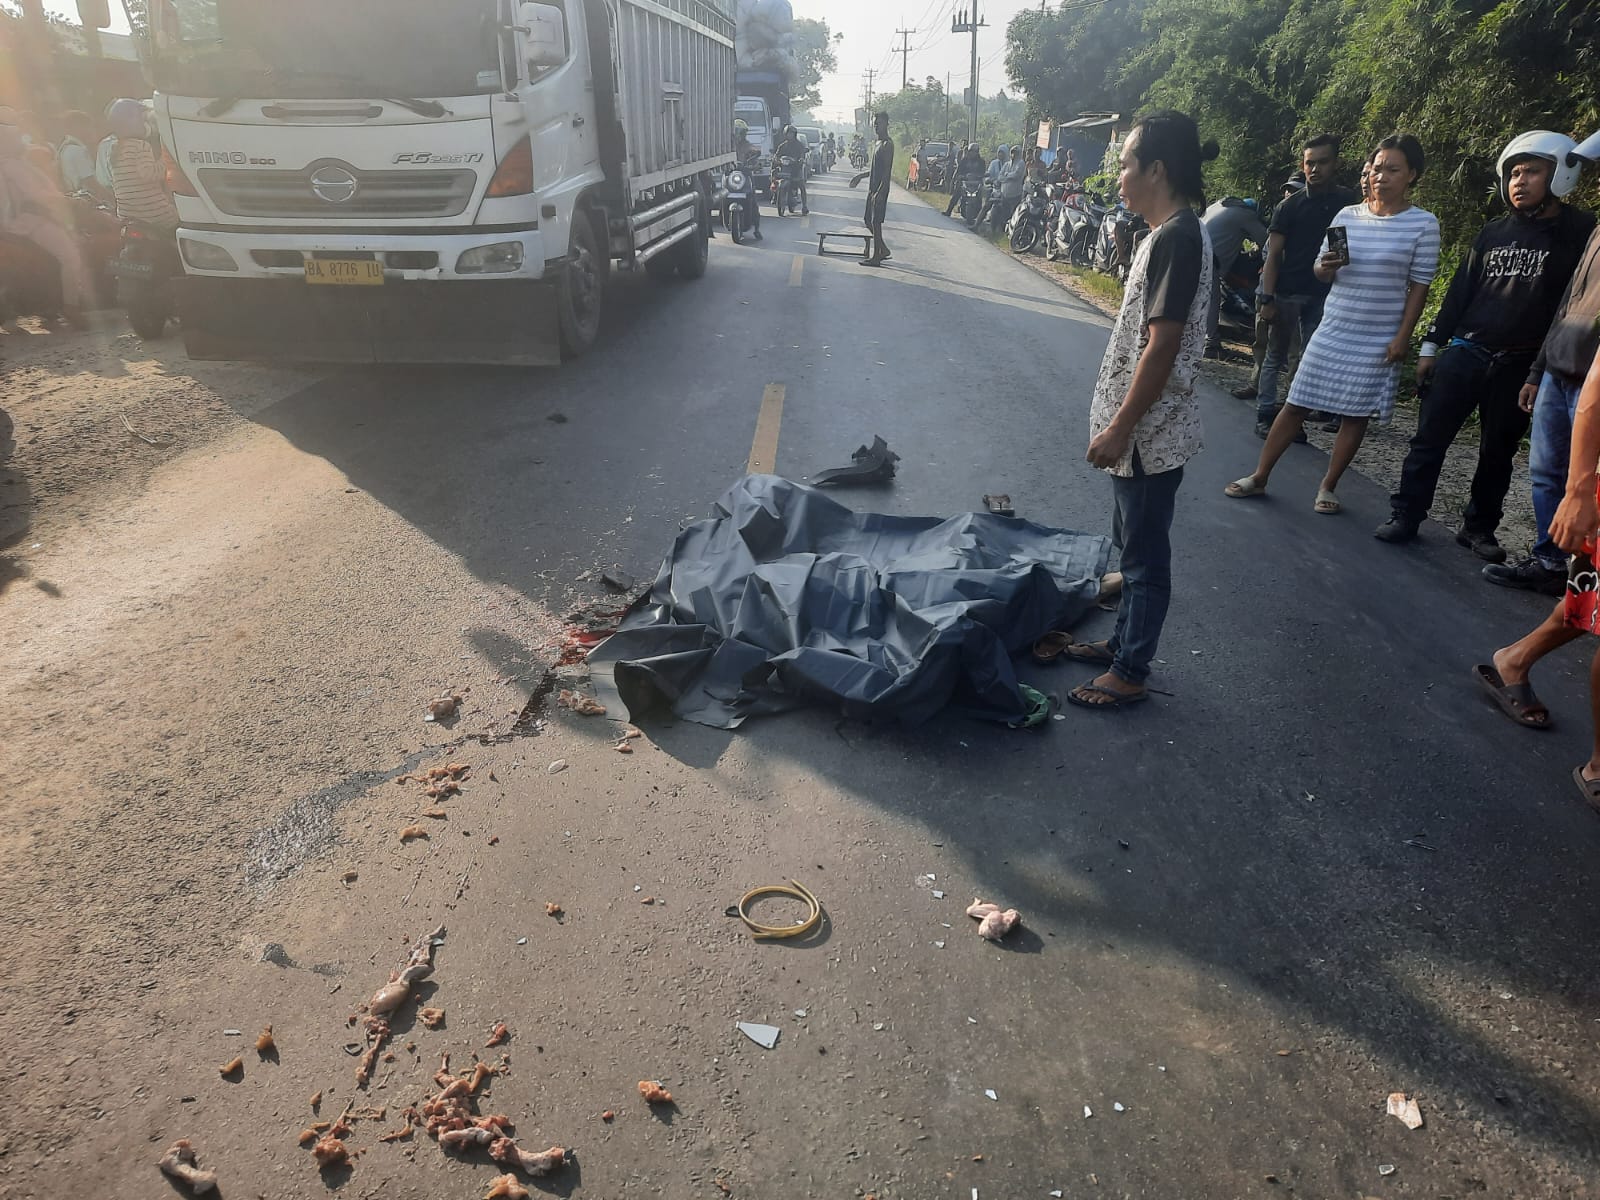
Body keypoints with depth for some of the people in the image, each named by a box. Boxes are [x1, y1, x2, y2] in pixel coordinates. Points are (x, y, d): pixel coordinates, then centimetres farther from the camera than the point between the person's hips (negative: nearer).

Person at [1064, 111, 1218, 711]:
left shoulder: (1178, 238, -19)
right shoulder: (1170, 233, 12)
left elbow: (1161, 347, -23)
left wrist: (1119, 428, -21)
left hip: (1150, 433, -10)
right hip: (1140, 426, 10)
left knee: (1145, 553, 2)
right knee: (1131, 542, 20)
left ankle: (1130, 673, 15)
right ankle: (1125, 641, 36)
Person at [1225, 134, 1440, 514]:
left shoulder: (1423, 223, -4)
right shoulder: (1348, 215, 4)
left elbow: (1419, 285, -3)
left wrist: (1403, 336, -9)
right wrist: (1326, 266, -13)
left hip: (1378, 342, -2)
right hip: (1332, 332, 2)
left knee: (1356, 415, 4)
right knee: (1296, 405, 4)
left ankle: (1328, 487, 16)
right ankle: (1259, 477, 12)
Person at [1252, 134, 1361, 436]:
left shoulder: (1347, 202, 6)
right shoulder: (1290, 206, 0)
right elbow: (1273, 255, -3)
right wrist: (1267, 299, -11)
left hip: (1324, 294, 3)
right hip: (1286, 293, -2)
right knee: (1276, 356, 2)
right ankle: (1265, 414, 7)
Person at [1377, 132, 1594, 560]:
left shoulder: (1578, 233, -1)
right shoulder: (1494, 231, 10)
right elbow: (1460, 290, 11)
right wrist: (1431, 344, 6)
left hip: (1521, 367, -2)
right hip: (1464, 353, 2)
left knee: (1498, 452, 8)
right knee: (1430, 438, -1)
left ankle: (1480, 527, 19)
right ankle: (1406, 515, 7)